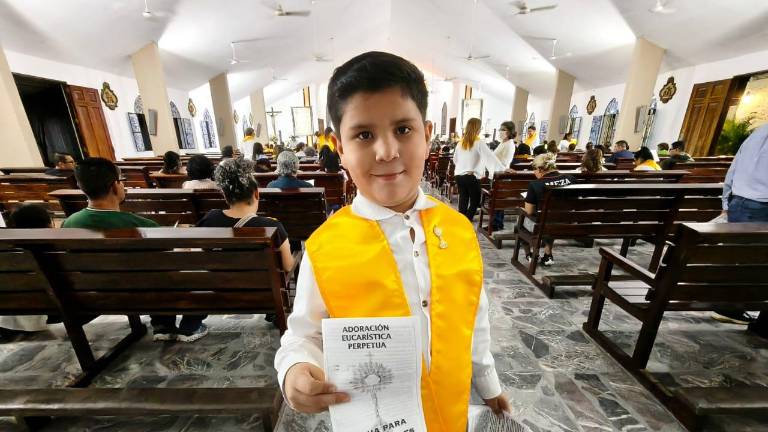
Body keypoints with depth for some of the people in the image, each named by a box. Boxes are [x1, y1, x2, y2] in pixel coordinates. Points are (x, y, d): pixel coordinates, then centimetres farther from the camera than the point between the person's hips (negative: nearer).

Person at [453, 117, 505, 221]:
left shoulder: (461, 142, 7)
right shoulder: (479, 142, -9)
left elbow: (455, 159, 17)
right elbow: (491, 157, -9)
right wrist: (503, 169, -4)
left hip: (459, 175, 5)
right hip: (472, 177, -5)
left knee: (463, 202, 11)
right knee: (475, 202, 8)